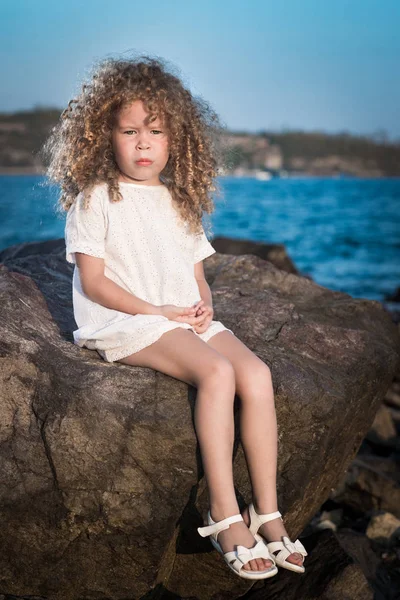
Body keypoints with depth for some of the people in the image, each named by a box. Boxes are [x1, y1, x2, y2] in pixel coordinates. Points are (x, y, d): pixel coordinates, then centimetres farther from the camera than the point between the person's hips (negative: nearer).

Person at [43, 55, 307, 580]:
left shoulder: (181, 202, 19)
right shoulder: (95, 200, 1)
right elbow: (93, 282, -6)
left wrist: (204, 305, -3)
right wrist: (155, 311, -14)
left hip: (187, 320, 6)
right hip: (127, 325, -6)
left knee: (256, 373, -19)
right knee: (217, 373, -30)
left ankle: (267, 511, -13)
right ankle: (225, 514, -23)